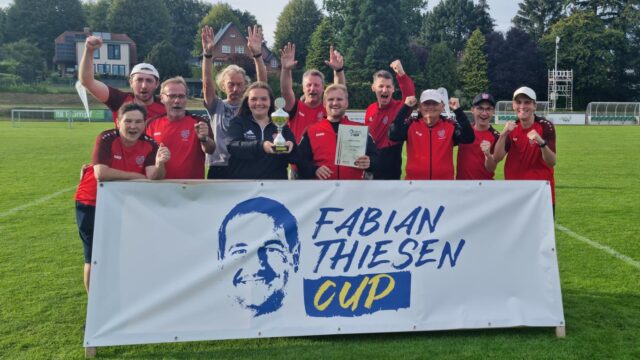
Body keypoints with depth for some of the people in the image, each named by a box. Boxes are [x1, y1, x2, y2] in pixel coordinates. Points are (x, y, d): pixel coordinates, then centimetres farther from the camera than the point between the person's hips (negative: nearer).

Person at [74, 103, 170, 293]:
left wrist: (160, 163, -45)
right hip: (92, 202, -3)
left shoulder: (150, 145, -13)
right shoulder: (106, 139, -22)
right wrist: (136, 176, -24)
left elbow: (154, 177, -24)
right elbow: (101, 173, -33)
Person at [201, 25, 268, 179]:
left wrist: (257, 54, -24)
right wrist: (208, 54, -24)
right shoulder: (217, 107, 5)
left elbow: (262, 83, -10)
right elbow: (207, 83, -10)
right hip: (219, 169, 0)